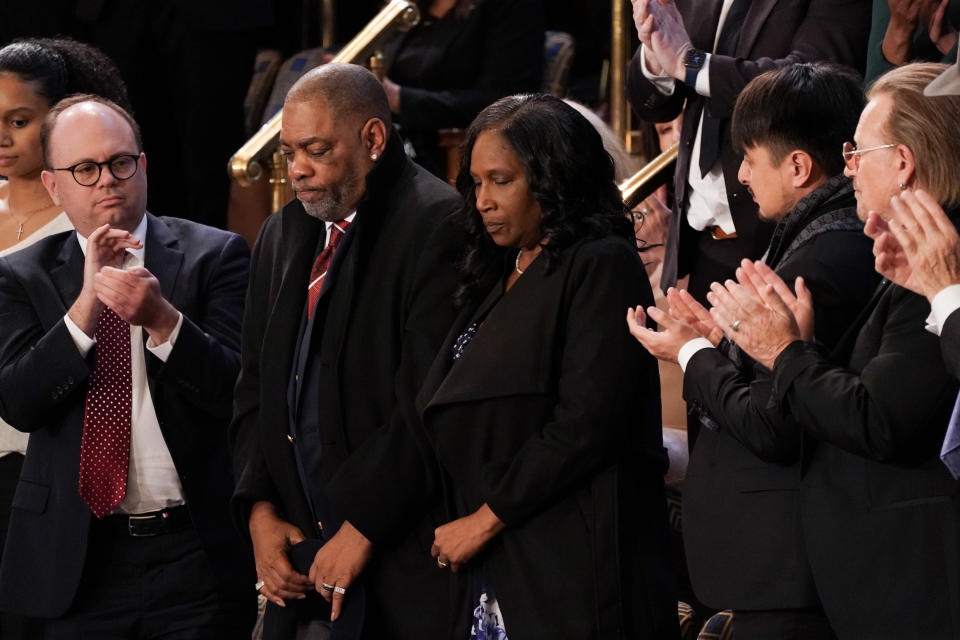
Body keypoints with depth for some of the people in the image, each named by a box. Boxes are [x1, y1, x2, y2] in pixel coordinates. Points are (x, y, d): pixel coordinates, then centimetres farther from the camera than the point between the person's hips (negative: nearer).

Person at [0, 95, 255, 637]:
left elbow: (238, 390, -7)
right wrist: (85, 304, -17)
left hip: (197, 554, -1)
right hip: (79, 562, 1)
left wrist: (162, 319, -23)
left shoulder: (214, 256, 2)